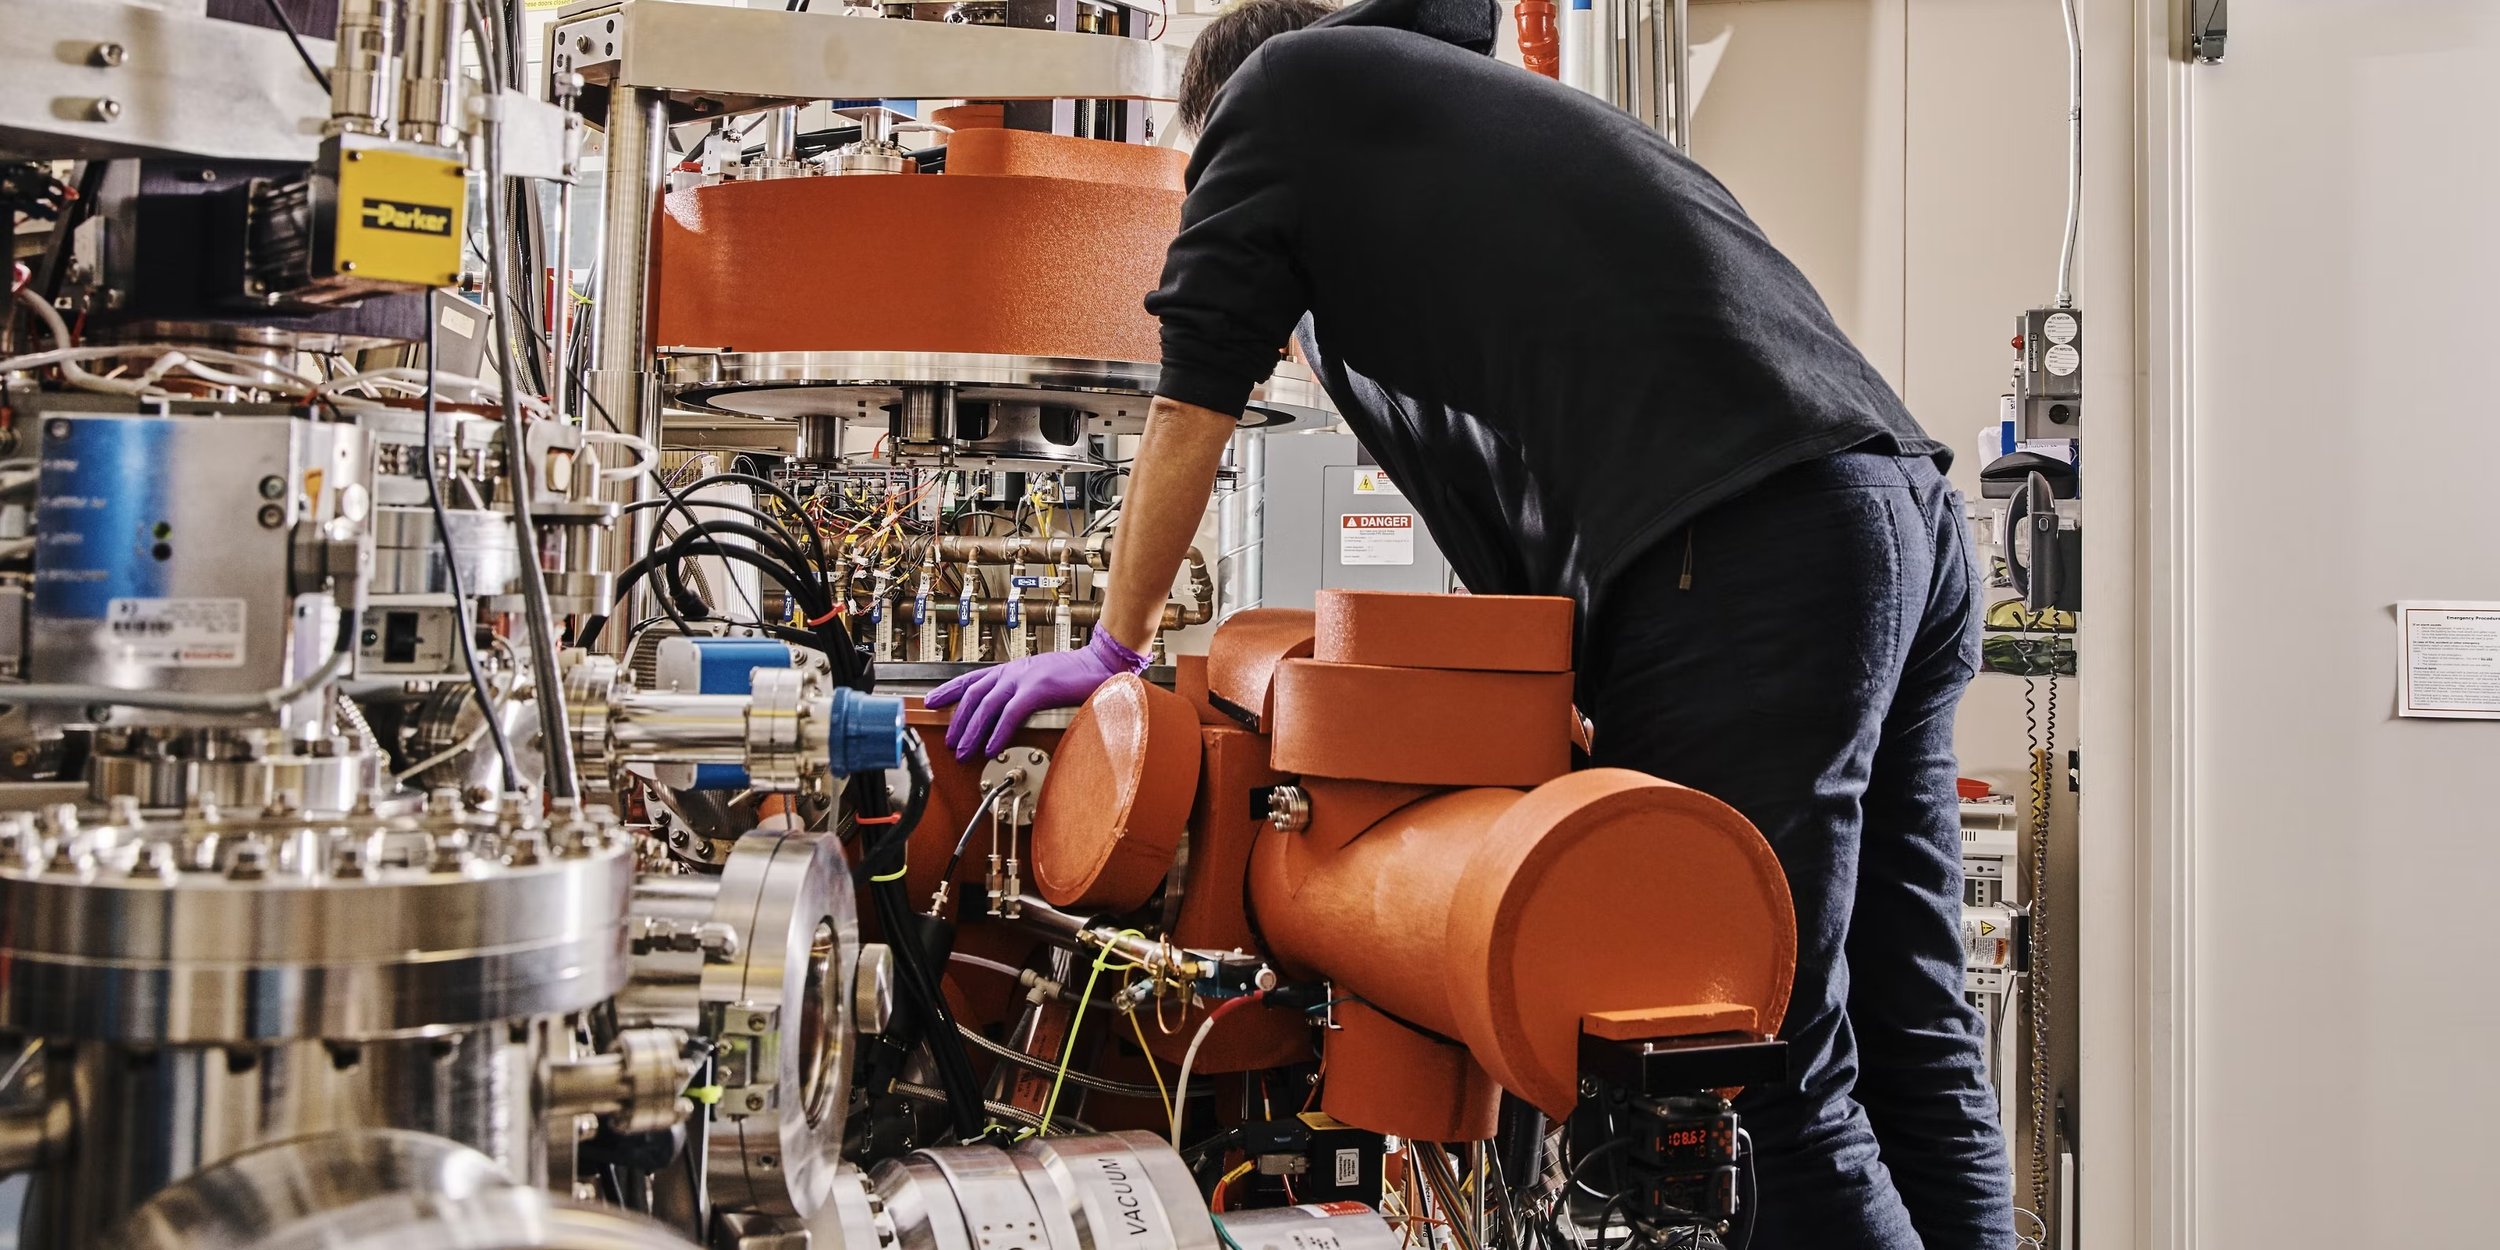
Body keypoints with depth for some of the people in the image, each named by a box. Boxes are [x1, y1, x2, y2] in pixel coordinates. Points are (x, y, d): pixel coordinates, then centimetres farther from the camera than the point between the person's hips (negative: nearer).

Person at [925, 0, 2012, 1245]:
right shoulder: (1494, 100, 36)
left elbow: (1193, 401, 12)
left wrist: (1115, 647, 20)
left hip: (1737, 553, -9)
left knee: (1772, 1076, -6)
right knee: (1911, 1042, 11)